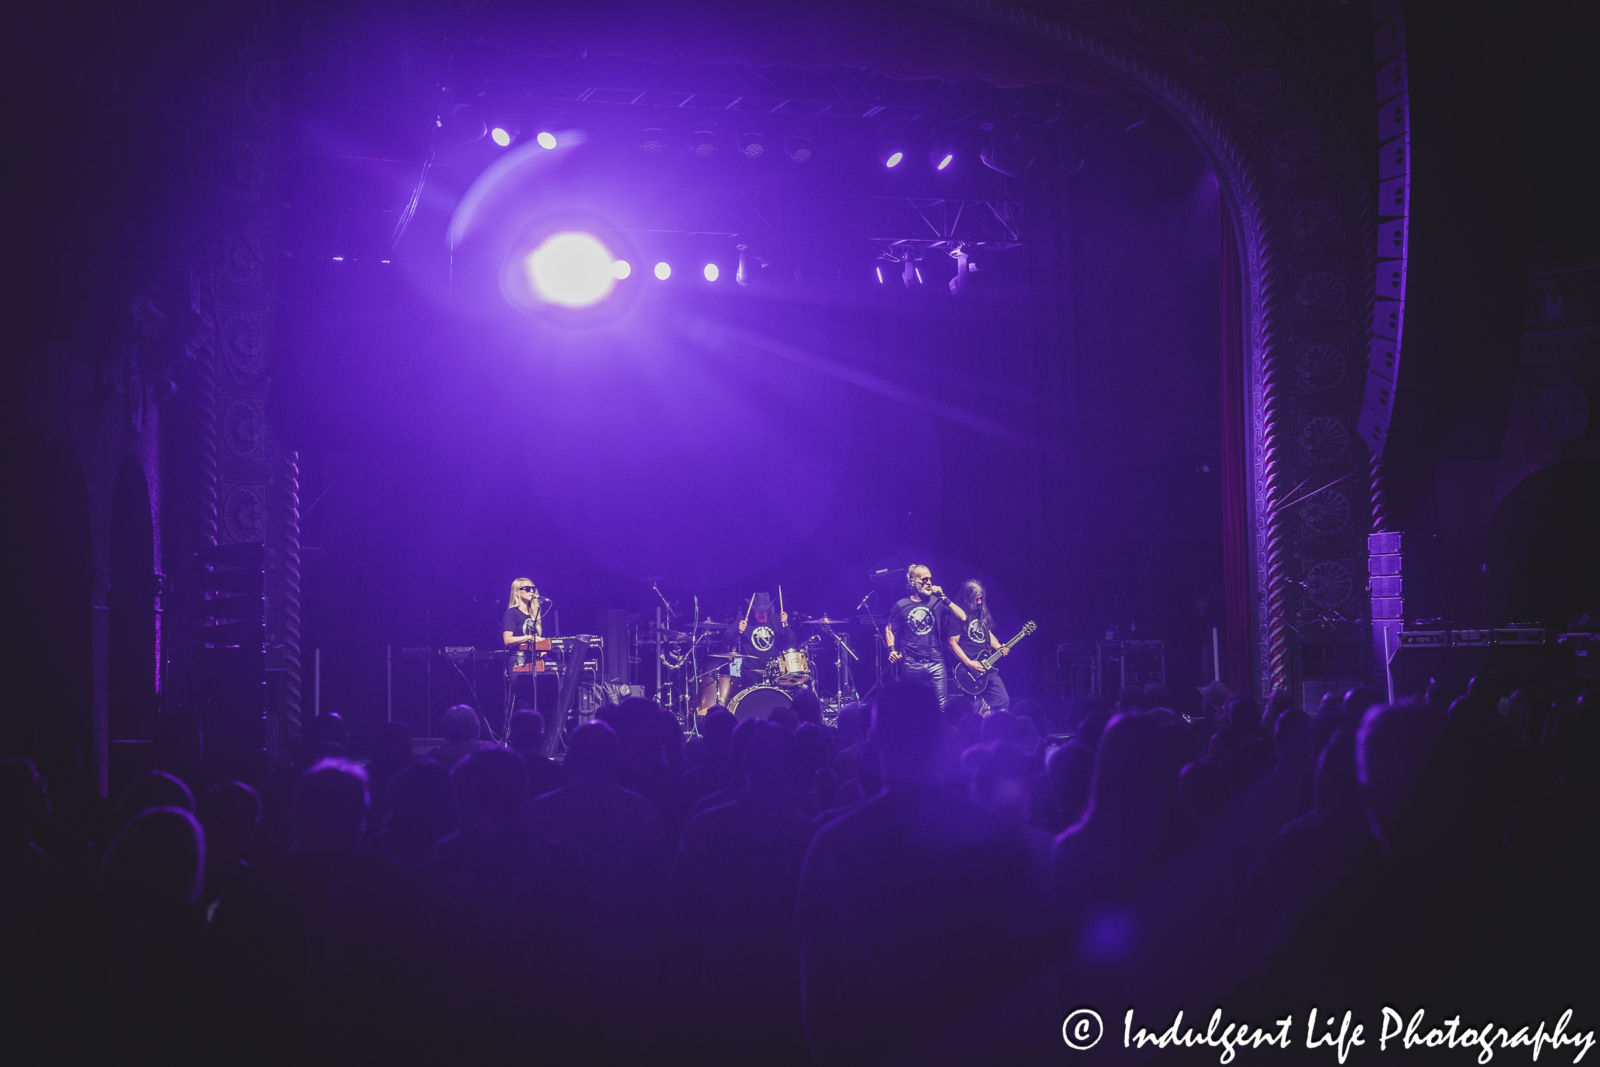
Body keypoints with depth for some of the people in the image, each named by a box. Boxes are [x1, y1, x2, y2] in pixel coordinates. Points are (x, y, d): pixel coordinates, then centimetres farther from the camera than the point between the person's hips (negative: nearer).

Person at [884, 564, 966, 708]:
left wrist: (944, 598, -8)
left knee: (942, 705, -6)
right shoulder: (902, 605, 5)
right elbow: (889, 629, 16)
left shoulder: (936, 602, 5)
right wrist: (892, 650, 0)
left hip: (935, 663, 0)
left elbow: (962, 617, -3)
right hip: (911, 664, 0)